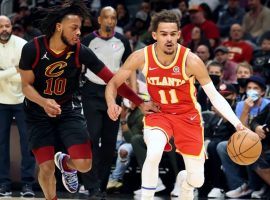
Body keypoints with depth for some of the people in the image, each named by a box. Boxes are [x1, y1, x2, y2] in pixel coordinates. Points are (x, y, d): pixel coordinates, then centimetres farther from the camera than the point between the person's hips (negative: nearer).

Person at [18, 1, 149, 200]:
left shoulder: (80, 51, -15)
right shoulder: (33, 49, -17)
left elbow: (111, 79, -13)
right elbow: (27, 85, -10)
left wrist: (140, 102, -18)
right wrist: (44, 102, -30)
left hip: (69, 110, 1)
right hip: (39, 113, -1)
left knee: (84, 164, -14)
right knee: (46, 167, -7)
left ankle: (65, 163, 25)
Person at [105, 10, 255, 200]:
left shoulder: (191, 60, -21)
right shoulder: (141, 57, -16)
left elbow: (214, 96, -16)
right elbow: (114, 83, -6)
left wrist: (238, 124, -27)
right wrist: (112, 104, -28)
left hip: (187, 116, 0)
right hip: (157, 113, 0)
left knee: (197, 181, 2)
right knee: (154, 154, -35)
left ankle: (183, 181, 41)